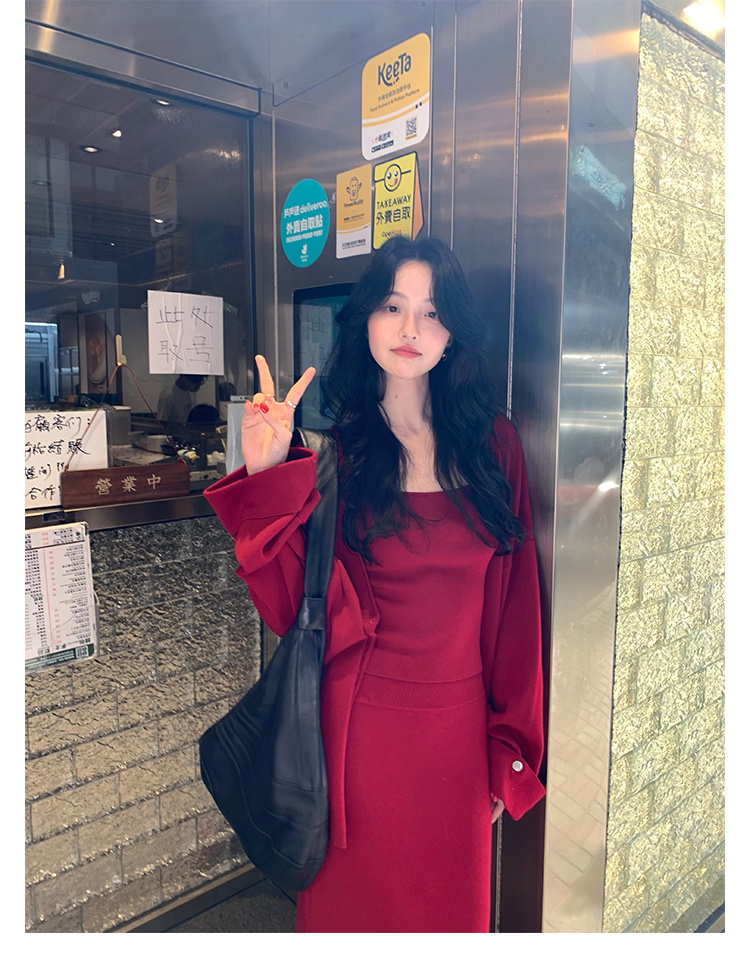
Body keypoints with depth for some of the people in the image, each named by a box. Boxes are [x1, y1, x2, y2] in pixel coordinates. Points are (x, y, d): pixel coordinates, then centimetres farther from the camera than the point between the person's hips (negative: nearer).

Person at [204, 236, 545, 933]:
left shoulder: (492, 443, -1)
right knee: (352, 902, 21)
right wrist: (266, 478, -22)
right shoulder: (330, 450, -7)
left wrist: (510, 745, 3)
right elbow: (290, 609, -13)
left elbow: (514, 607, 1)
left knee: (453, 907, 22)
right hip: (358, 724, -1)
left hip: (459, 729, 2)